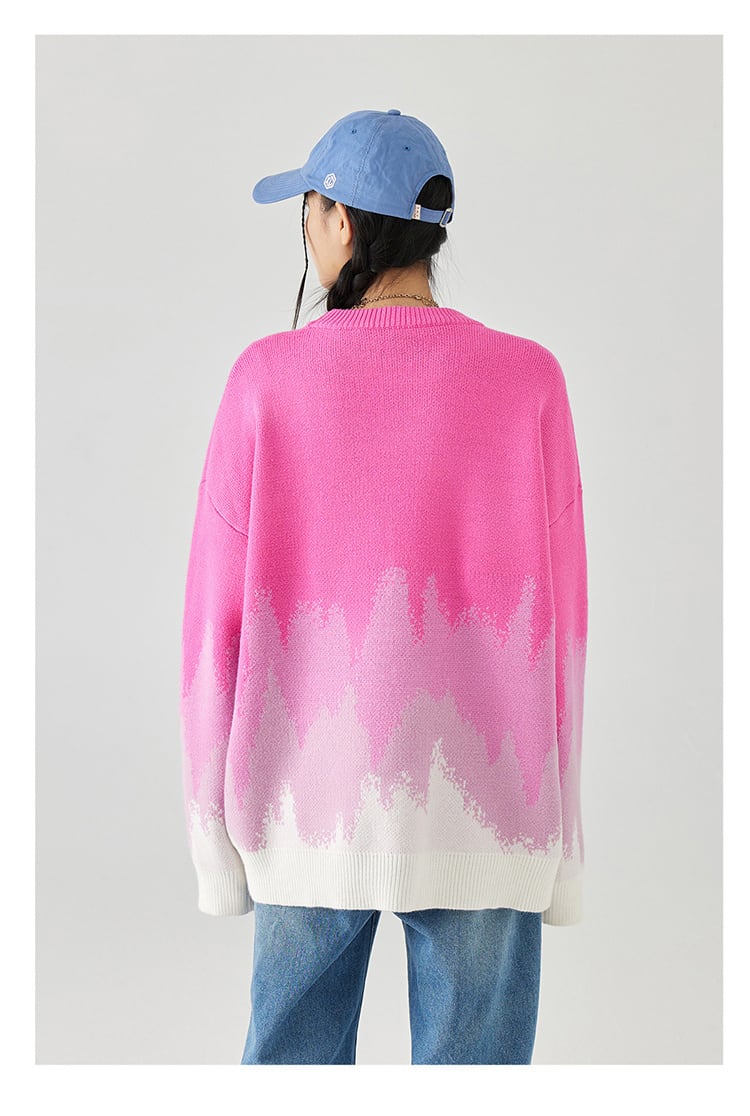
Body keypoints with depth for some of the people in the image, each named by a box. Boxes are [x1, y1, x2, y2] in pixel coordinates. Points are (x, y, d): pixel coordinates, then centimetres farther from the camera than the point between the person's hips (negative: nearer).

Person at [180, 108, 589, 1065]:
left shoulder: (268, 376, -6)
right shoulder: (527, 380, -5)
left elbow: (217, 612, -5)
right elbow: (558, 617, -3)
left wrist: (214, 804, 7)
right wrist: (555, 820, 7)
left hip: (311, 801, 1)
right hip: (481, 804, 0)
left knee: (294, 1047, 17)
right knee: (472, 1053, 11)